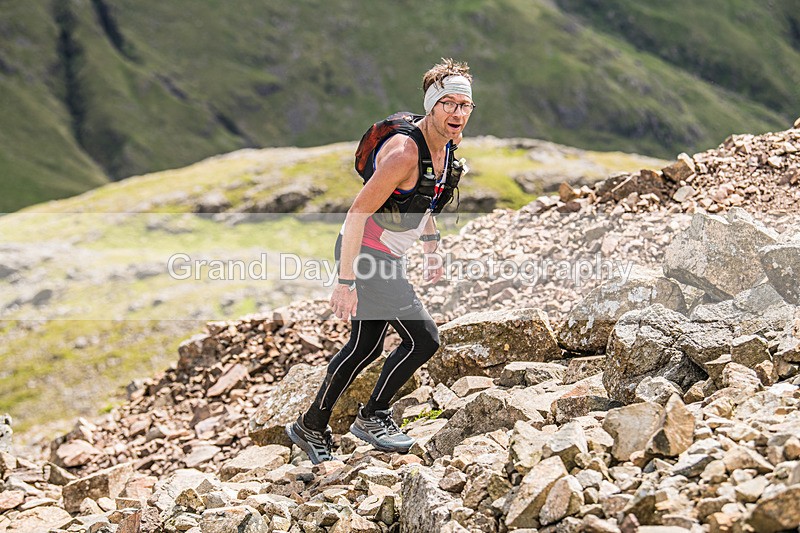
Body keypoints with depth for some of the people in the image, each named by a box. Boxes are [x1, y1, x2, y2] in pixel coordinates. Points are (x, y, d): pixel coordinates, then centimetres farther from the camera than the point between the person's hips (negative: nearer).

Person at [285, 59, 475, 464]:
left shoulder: (449, 142, 2)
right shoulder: (405, 153, -27)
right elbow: (358, 213, -27)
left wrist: (431, 245, 21)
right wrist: (345, 281, -28)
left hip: (387, 256, 10)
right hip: (364, 253, -10)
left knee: (366, 346, 16)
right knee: (423, 338, -11)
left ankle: (311, 427, 29)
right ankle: (372, 417, 6)